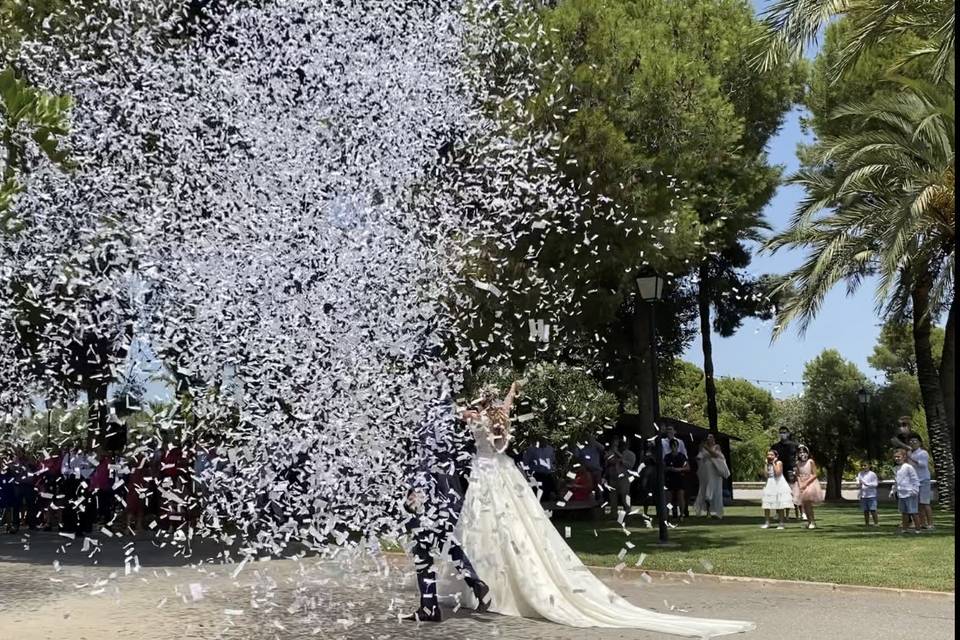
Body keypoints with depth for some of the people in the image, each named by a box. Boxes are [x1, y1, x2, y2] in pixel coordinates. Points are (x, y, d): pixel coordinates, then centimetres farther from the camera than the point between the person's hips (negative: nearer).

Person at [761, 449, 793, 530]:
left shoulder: (779, 463, -7)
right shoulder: (768, 464, 10)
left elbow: (778, 473, -22)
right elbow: (766, 475, 1)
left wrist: (774, 463, -17)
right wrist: (766, 464, -1)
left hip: (779, 484, -6)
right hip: (770, 484, 6)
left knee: (780, 505, -2)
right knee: (766, 505, 1)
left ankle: (781, 523, 4)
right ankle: (766, 522, 9)